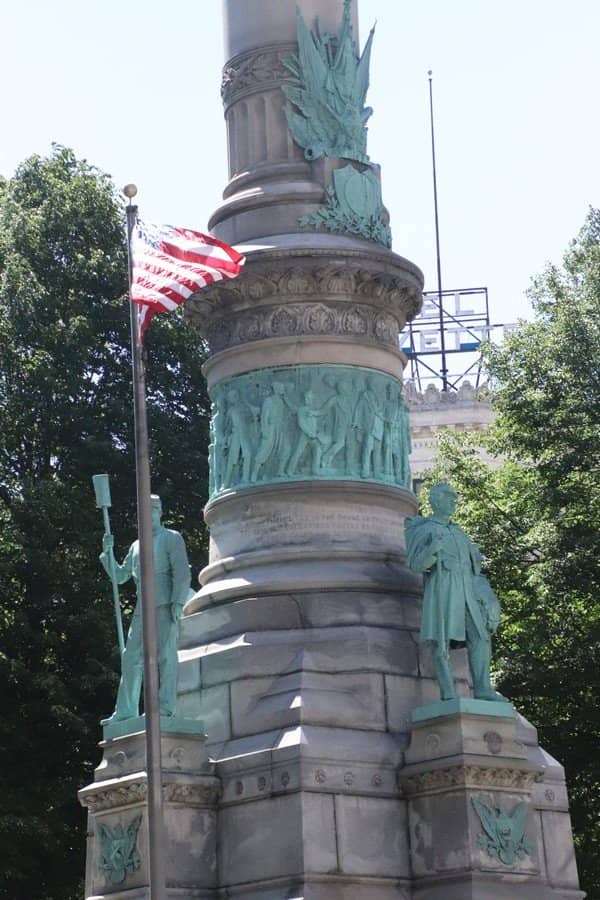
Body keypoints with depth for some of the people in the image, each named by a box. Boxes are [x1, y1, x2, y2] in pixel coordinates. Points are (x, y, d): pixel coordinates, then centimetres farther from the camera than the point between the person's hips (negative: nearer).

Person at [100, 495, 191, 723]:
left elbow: (182, 573, -4)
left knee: (165, 655, -10)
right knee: (131, 658, 3)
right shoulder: (136, 545, 23)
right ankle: (126, 711, 6)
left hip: (165, 605, -6)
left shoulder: (171, 538, 6)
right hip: (142, 608, 6)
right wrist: (108, 552, 9)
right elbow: (120, 576, 23)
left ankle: (166, 708, -12)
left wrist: (178, 602, -15)